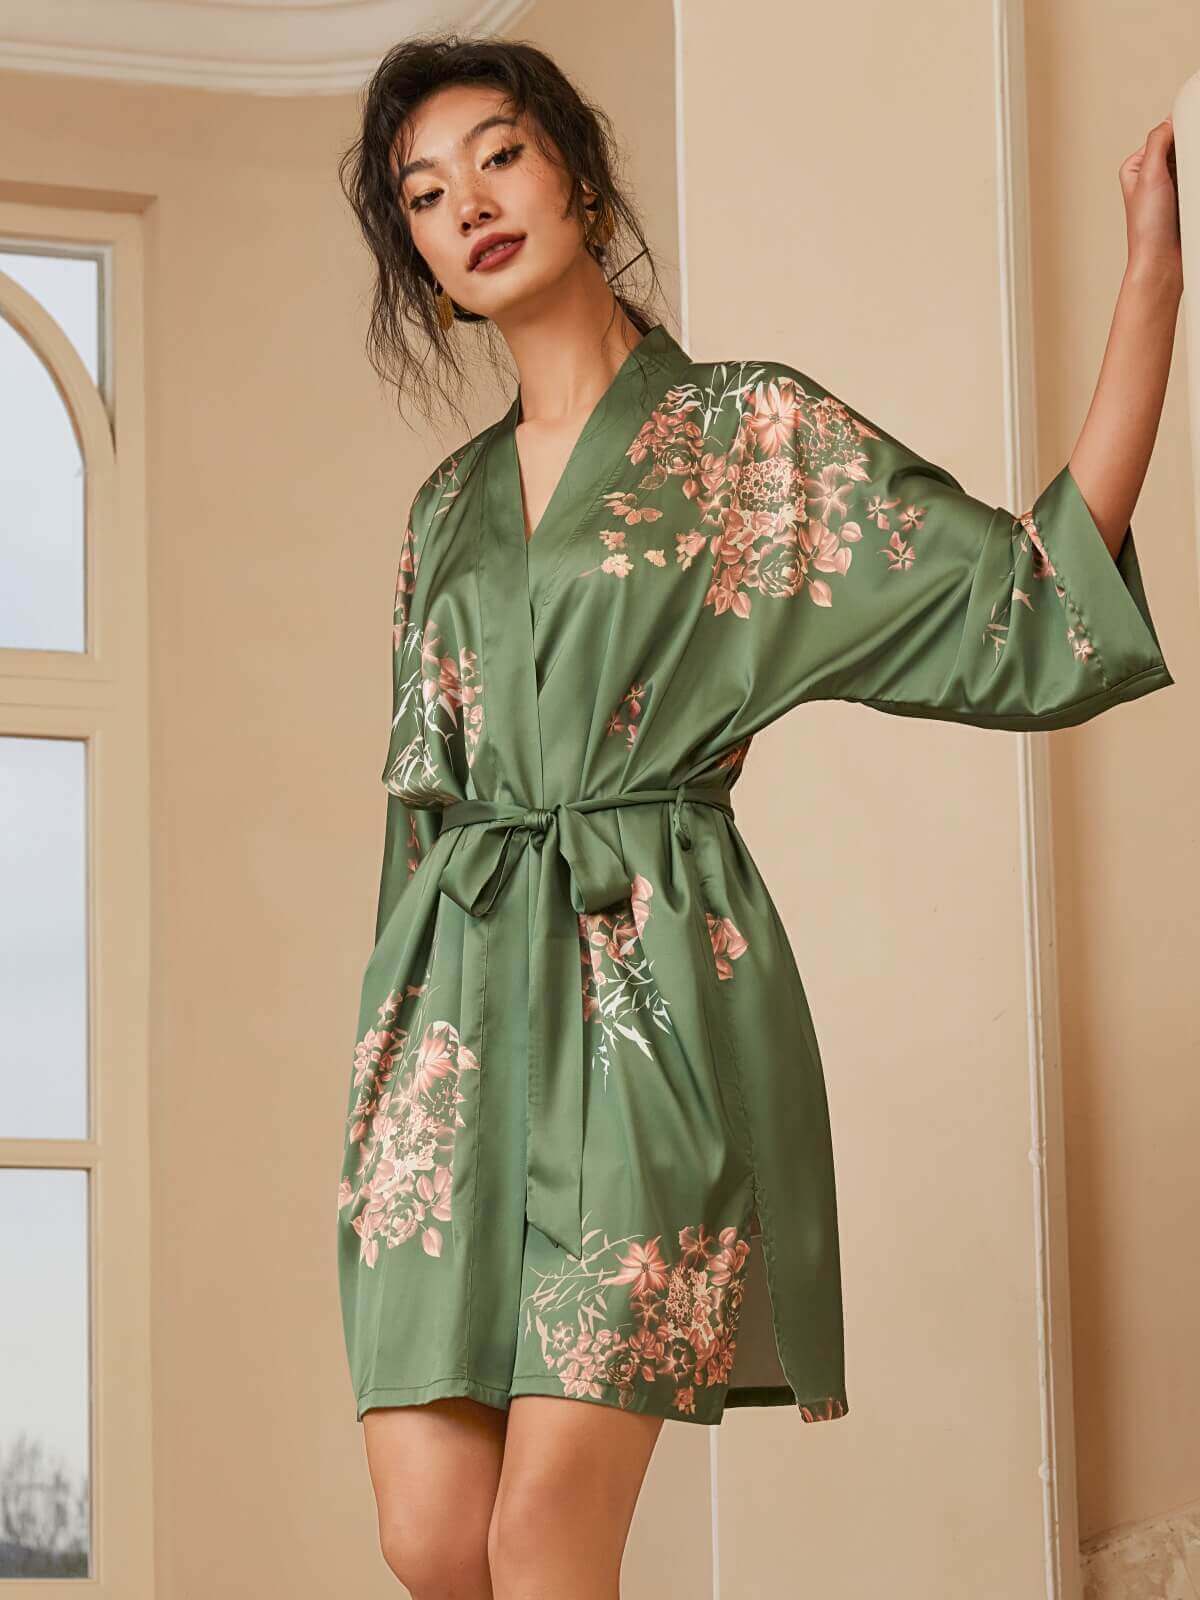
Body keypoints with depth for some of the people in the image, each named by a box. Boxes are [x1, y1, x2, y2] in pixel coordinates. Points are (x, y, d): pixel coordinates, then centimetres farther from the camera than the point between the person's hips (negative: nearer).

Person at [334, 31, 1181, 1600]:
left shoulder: (753, 433, 6)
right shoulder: (452, 505, 20)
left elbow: (1027, 605, 0)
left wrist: (1153, 276, -5)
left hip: (652, 985, -4)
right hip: (457, 998, 5)